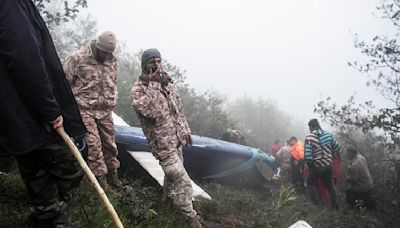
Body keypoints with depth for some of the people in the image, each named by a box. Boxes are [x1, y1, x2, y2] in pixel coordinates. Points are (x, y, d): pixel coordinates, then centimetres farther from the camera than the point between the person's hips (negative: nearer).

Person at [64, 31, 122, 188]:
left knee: (110, 143, 9)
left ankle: (112, 175, 21)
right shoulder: (78, 59, -10)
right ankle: (100, 176, 0)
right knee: (93, 143, -9)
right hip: (86, 109, -5)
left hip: (105, 111, 5)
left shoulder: (112, 61, 8)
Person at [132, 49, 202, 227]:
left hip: (177, 139, 7)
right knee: (183, 182, -6)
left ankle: (169, 197, 47)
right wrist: (153, 84, -28)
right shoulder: (139, 87, -12)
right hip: (162, 143, -7)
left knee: (173, 174, 24)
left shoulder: (168, 82, 8)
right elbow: (148, 111, -31)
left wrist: (186, 131, 18)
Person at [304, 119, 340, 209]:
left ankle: (316, 203, 17)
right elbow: (337, 148, 3)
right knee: (330, 185, 24)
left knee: (310, 183, 21)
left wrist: (309, 164, -5)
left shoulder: (309, 138, -19)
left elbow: (307, 156, -23)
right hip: (328, 165, 4)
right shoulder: (328, 135, -4)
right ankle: (335, 205, 34)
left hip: (316, 167, -4)